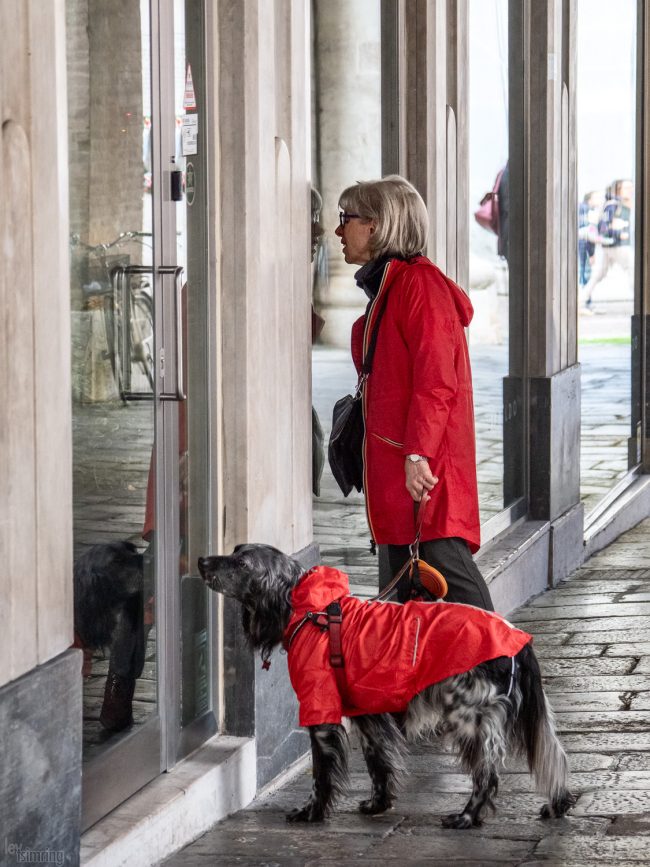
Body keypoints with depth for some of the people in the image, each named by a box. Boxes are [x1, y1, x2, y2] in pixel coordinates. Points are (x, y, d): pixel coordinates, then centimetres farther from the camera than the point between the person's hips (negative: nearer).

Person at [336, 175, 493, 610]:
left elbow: (436, 381, -19)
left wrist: (418, 453, -25)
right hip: (394, 462, 10)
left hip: (424, 464, -10)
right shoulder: (387, 285, 21)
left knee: (445, 563, -16)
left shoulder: (419, 283, -10)